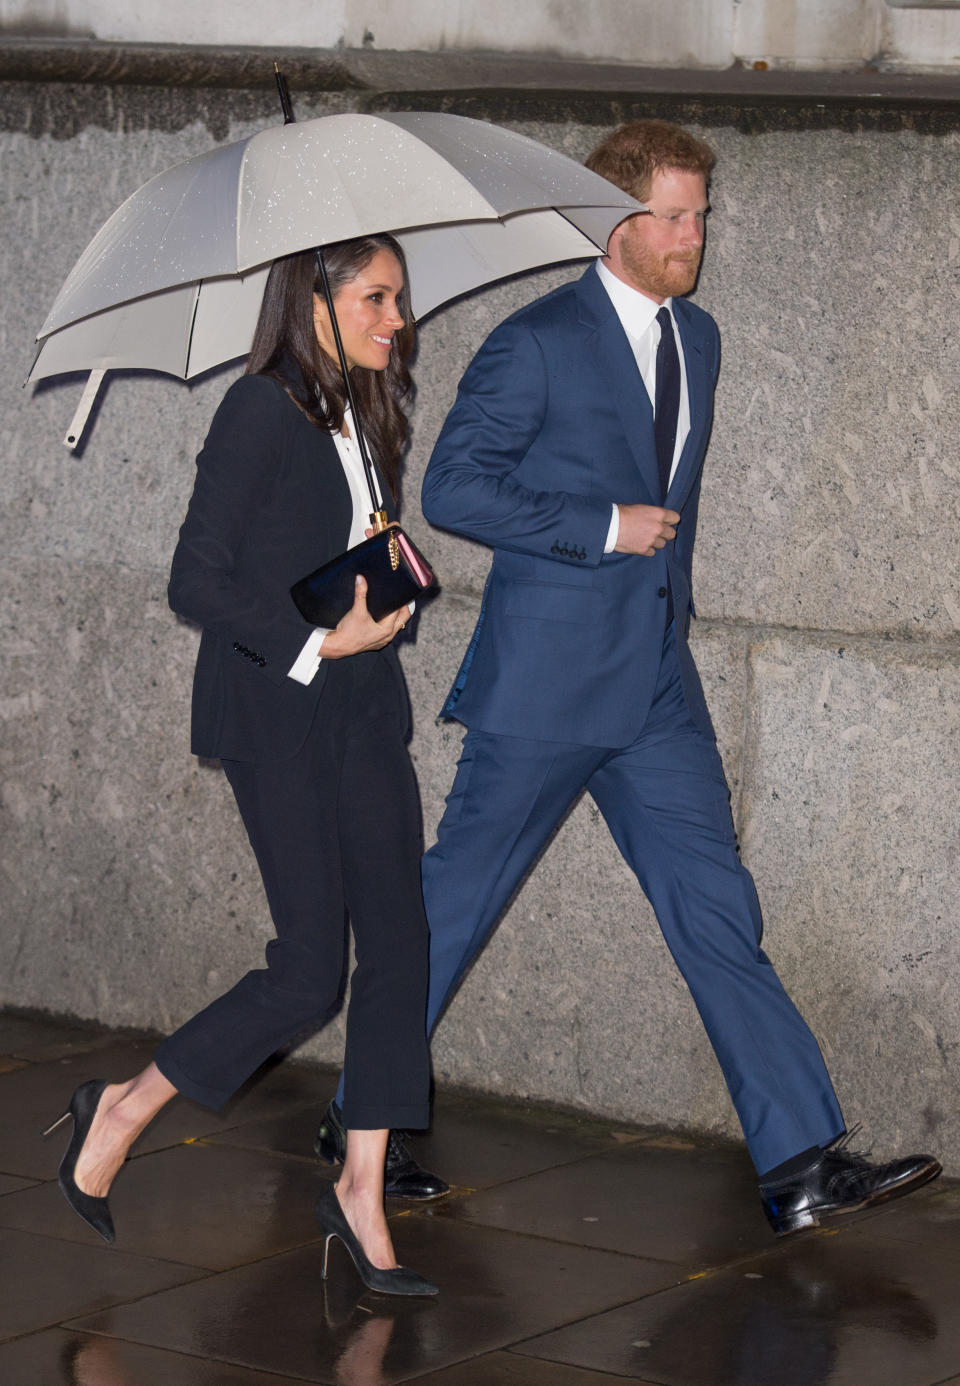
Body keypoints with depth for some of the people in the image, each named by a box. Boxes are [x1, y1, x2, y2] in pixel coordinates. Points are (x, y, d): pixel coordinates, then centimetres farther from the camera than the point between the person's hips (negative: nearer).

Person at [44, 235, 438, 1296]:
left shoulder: (359, 417, 11)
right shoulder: (261, 412, -13)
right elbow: (197, 583, -16)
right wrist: (321, 642, -17)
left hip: (361, 704, 8)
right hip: (275, 710, -8)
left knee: (396, 943, 2)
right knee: (308, 971, -7)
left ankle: (361, 1192, 11)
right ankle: (118, 1115, 11)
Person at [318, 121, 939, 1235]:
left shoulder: (697, 338, 13)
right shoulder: (539, 342, -10)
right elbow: (452, 488, -13)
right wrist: (605, 531, -17)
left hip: (659, 685, 6)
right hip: (544, 682, -6)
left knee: (717, 912, -1)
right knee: (454, 902, 5)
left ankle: (802, 1165, -5)